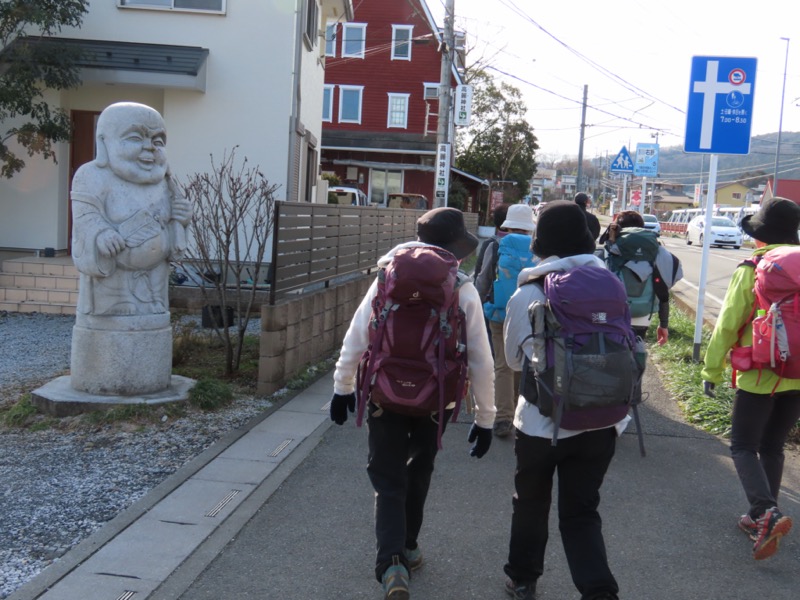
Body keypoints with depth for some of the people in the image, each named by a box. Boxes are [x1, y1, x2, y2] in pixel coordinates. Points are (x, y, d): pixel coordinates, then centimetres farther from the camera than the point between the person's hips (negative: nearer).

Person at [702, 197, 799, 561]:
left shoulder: (751, 271, -10)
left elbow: (727, 325, -9)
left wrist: (711, 371, -1)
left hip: (759, 376, -5)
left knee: (743, 447, 4)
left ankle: (766, 513, -17)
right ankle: (762, 518, 22)